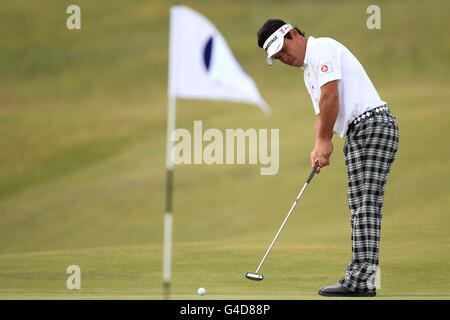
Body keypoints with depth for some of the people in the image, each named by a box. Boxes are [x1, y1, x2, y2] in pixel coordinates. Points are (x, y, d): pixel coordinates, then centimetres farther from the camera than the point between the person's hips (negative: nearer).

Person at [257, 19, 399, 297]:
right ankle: (358, 278, 4)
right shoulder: (308, 70, 24)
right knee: (359, 207, 5)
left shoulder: (322, 48, -7)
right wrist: (319, 148, 6)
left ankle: (361, 280, -19)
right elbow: (322, 113, 24)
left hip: (374, 125, -11)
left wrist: (325, 141, -6)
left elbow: (330, 98, -15)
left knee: (367, 204, -14)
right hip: (356, 135, 11)